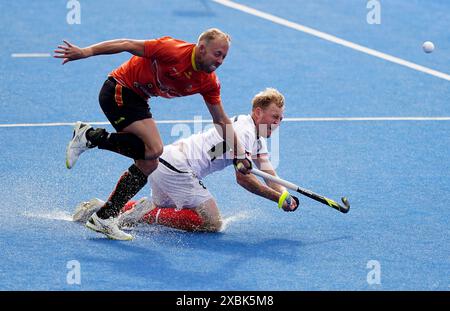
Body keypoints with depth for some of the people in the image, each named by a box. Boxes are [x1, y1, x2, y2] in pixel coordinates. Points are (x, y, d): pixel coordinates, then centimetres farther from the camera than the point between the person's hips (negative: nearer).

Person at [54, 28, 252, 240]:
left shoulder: (209, 83, -3)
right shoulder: (174, 51, -25)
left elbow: (221, 121, 7)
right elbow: (128, 45, -20)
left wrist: (239, 156, 4)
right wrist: (86, 52, -21)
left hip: (137, 99, 8)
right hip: (118, 91, -8)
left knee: (148, 163, 3)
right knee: (154, 148, -24)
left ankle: (104, 217, 9)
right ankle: (90, 136, -14)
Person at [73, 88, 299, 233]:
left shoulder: (256, 136, 17)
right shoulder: (244, 131, -15)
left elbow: (268, 174, 8)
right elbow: (242, 178, -22)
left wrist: (285, 196, -10)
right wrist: (278, 198, -22)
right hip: (177, 168, -10)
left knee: (165, 211, 31)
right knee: (212, 223, -15)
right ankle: (148, 214, -15)